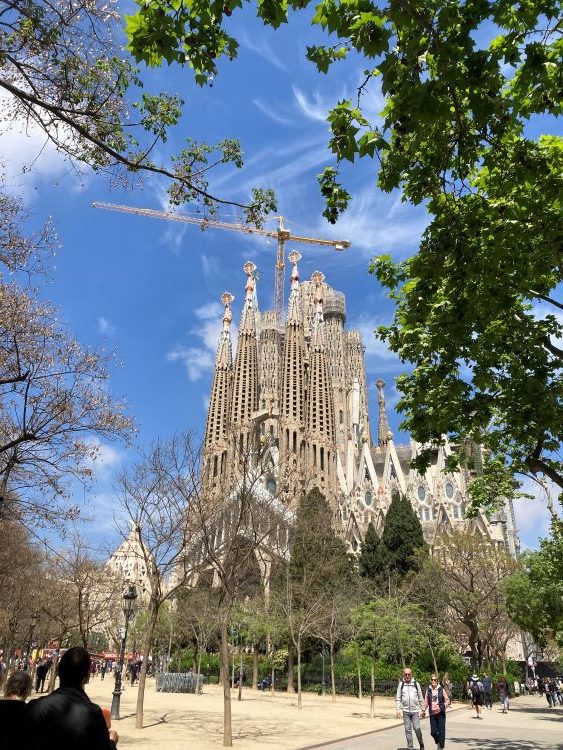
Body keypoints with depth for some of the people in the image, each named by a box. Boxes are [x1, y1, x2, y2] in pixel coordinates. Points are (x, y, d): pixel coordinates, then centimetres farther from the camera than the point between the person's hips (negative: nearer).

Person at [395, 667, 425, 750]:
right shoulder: (401, 684, 1)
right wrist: (398, 709, -6)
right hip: (406, 711, 1)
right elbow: (398, 698, 2)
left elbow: (420, 698, 6)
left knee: (417, 728, -4)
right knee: (408, 730, 4)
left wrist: (421, 709, 4)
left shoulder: (416, 684, 1)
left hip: (415, 710, -1)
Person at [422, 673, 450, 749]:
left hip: (440, 713, -2)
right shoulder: (428, 690, 4)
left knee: (441, 732, 0)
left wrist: (443, 707, -12)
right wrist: (424, 710, 2)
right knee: (433, 732, 2)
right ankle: (438, 742, 30)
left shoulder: (441, 689, -2)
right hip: (432, 714, 2)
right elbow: (426, 701, 8)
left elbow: (447, 700, 0)